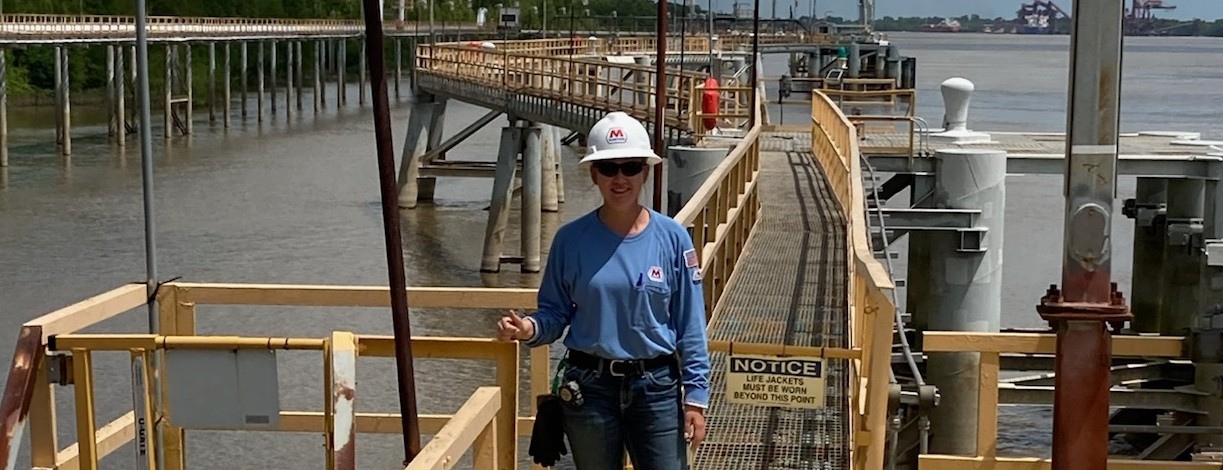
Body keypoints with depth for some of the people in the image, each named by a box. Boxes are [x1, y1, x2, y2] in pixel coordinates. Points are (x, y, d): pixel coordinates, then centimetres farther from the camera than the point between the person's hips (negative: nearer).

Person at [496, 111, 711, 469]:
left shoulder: (671, 238, -4)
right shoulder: (571, 239, -3)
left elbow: (690, 325, -1)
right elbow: (555, 312, 3)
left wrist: (696, 395, -3)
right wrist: (531, 329, -19)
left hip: (656, 386, 0)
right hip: (589, 388, 1)